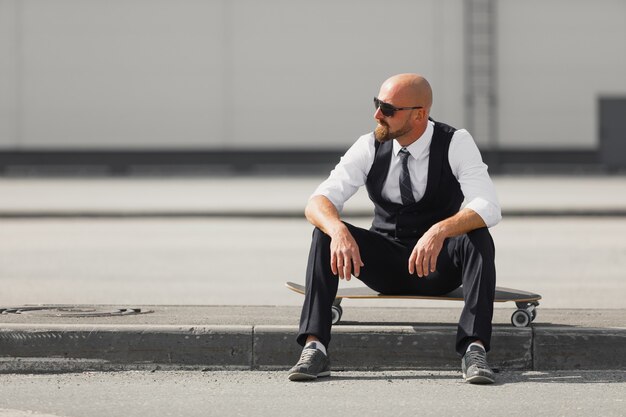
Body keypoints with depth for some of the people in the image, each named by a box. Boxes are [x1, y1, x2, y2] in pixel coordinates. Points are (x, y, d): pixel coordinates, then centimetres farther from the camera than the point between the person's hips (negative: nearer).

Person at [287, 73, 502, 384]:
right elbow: (317, 203, -15)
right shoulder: (369, 148, -7)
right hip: (384, 264, 2)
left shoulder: (456, 143, -14)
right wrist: (338, 230, -38)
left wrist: (440, 231, -47)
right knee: (326, 234, -24)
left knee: (477, 238, -34)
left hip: (439, 266, -2)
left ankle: (474, 349, -39)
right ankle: (314, 348, -31)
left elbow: (488, 208, -28)